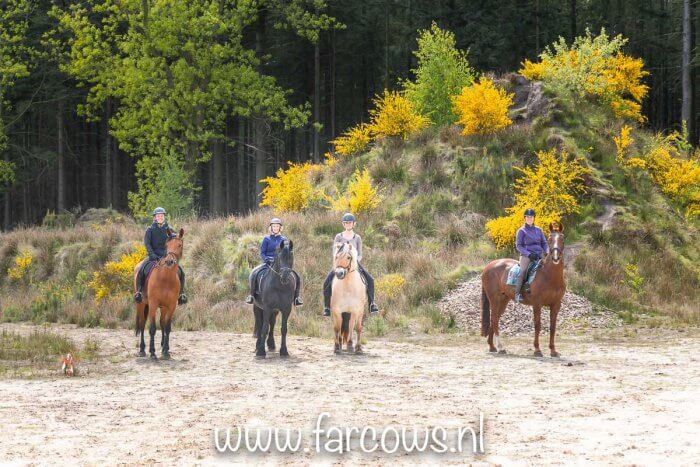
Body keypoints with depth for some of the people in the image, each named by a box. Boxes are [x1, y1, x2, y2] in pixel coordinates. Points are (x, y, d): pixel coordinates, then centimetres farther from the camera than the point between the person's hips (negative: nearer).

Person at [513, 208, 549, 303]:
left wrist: (547, 252, -2)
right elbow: (518, 246, -1)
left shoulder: (538, 230, 17)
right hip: (526, 256, -5)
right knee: (523, 271, -29)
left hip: (539, 256, 5)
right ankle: (517, 293, -28)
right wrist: (529, 254, -15)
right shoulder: (521, 231, 4)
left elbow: (544, 243, 19)